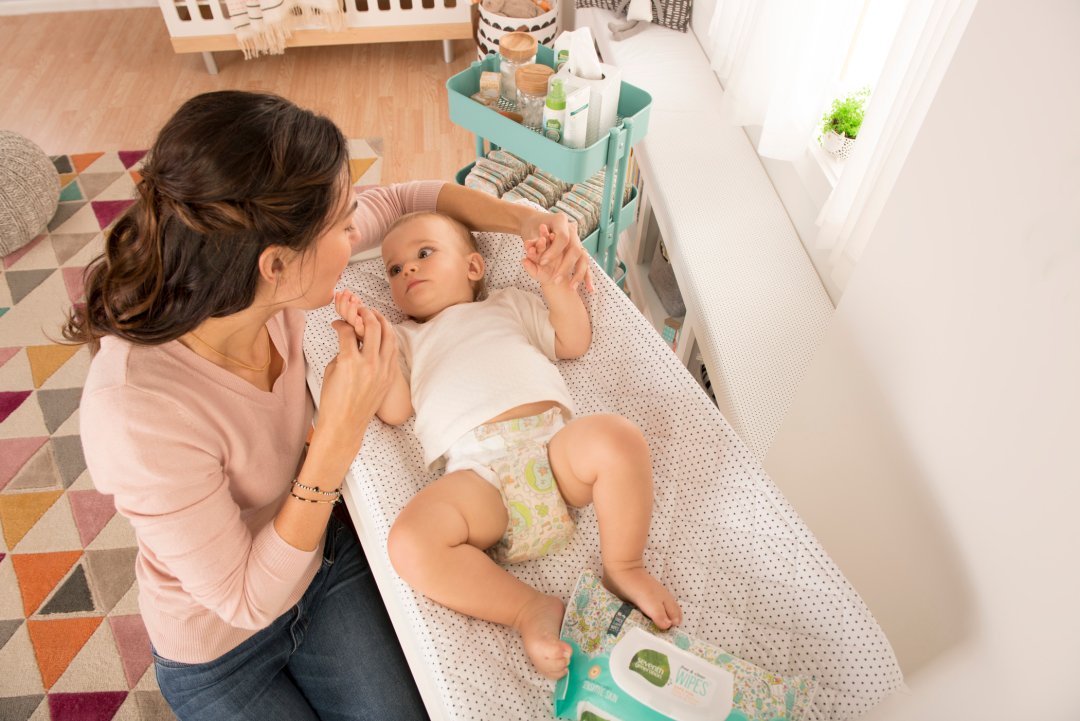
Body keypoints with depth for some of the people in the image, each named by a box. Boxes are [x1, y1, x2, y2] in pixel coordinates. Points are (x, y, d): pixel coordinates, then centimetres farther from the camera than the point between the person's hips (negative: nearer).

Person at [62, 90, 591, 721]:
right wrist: (340, 432, -37)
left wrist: (525, 219, -17)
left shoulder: (268, 277, -23)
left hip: (318, 558, 4)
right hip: (220, 645, -3)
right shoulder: (141, 416, -39)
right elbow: (247, 600, -27)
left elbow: (400, 200, -5)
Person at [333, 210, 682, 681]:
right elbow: (394, 410, 12)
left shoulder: (509, 304, 32)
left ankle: (622, 568, -9)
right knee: (410, 541, -30)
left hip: (550, 440, 2)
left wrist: (555, 285, 11)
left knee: (618, 438, -30)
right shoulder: (405, 339, 29)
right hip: (475, 469, -1)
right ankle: (529, 609, -16)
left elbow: (574, 342, 24)